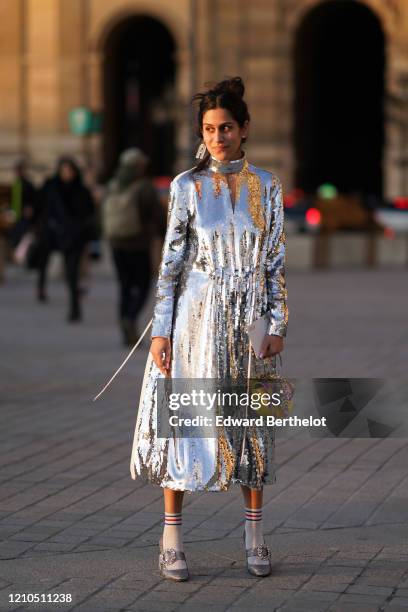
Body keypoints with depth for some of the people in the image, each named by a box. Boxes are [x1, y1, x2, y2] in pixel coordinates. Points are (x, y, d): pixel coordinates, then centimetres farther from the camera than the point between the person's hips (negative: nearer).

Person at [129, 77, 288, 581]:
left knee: (253, 422, 6)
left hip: (250, 321, 2)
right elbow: (171, 260, -1)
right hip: (196, 319, -2)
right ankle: (171, 542, 4)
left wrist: (277, 326, -2)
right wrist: (161, 329, -7)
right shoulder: (187, 186, -1)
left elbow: (276, 262, 5)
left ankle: (255, 537, 16)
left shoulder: (267, 187, 4)